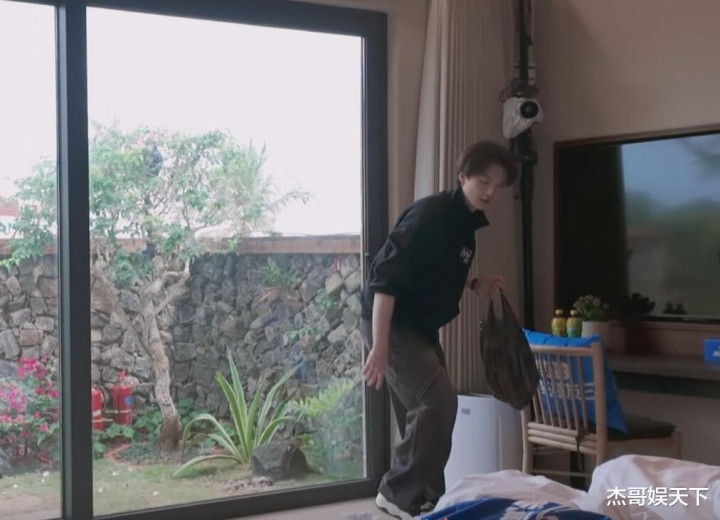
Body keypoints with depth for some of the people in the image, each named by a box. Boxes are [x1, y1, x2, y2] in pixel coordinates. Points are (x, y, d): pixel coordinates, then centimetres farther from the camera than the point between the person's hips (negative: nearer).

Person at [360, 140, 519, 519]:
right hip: (390, 324, -10)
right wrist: (379, 347, -34)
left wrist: (476, 286, 5)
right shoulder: (431, 214, -21)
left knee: (424, 412, 11)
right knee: (438, 402, -17)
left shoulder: (466, 222, 8)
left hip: (420, 327, 10)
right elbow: (387, 278, -28)